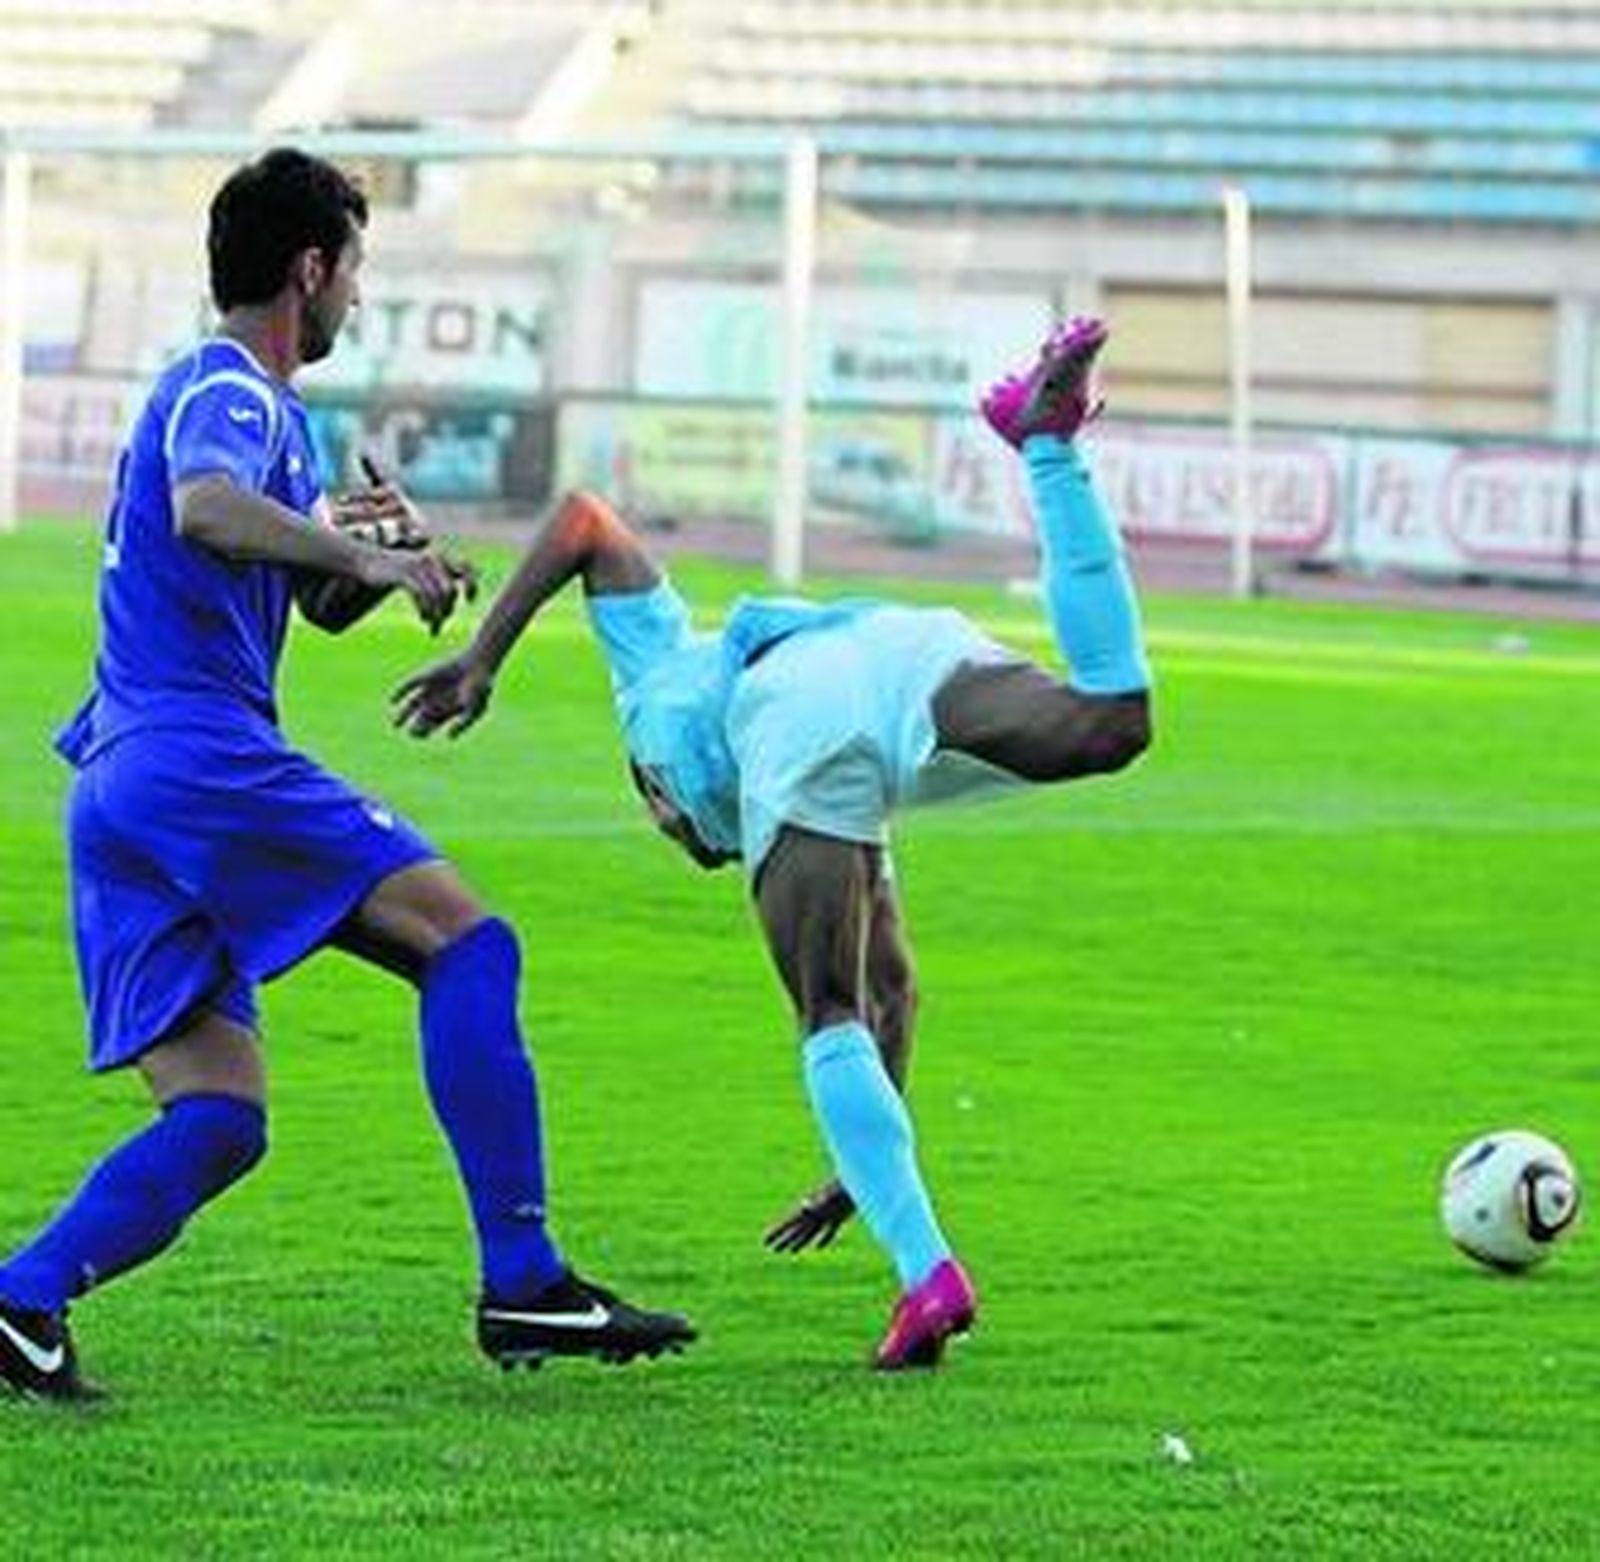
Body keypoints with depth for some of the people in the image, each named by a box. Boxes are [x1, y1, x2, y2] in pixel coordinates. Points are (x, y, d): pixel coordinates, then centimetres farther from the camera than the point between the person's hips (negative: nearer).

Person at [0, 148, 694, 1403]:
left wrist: (381, 559, 13)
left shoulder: (265, 405, 27)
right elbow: (203, 510, -28)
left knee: (218, 1126, 3)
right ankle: (523, 1285, -16)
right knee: (466, 943, -11)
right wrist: (372, 553, -33)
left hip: (120, 784, 10)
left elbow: (322, 605, 35)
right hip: (201, 756, -10)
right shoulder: (224, 393, -5)